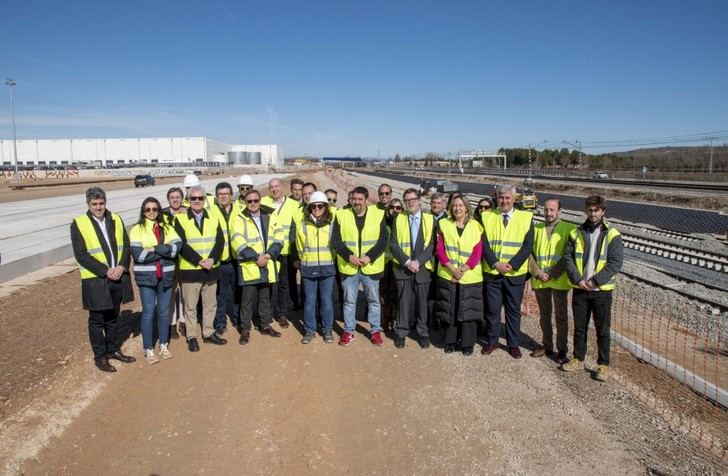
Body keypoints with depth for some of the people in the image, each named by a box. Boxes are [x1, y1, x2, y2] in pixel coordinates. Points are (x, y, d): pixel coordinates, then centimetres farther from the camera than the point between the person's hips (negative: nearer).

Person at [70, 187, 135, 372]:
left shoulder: (116, 220, 7)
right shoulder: (79, 224, -7)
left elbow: (126, 246, 5)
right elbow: (81, 254, -13)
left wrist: (121, 267, -12)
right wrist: (105, 271, -18)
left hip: (118, 277, 4)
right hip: (95, 280, -4)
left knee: (113, 317, 18)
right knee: (97, 320, 7)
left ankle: (113, 349, 33)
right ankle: (100, 357, 20)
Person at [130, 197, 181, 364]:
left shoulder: (167, 228, 7)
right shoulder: (137, 229, -2)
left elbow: (177, 247, -8)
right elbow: (137, 254, -14)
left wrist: (154, 248, -18)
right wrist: (165, 251, -13)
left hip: (165, 276, 3)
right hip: (146, 277, -3)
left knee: (164, 311, 11)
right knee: (148, 312, 2)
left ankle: (164, 345, 25)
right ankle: (148, 350, 14)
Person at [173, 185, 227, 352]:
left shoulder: (213, 219, 8)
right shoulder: (180, 219, -4)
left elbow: (220, 241, 0)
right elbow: (182, 245, -12)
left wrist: (212, 259, -16)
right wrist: (199, 260, -20)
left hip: (211, 269, 4)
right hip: (189, 270, -4)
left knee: (210, 304, 13)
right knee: (190, 306, 6)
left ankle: (208, 333, 27)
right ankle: (192, 337, 18)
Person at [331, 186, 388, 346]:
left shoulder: (378, 215, -2)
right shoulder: (341, 215, -1)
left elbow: (383, 240, -5)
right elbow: (335, 241, -3)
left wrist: (369, 257, -15)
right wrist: (349, 256, -15)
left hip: (371, 266, 0)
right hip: (348, 266, 0)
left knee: (373, 300, 11)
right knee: (349, 300, 11)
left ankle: (375, 330, 26)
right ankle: (348, 331, 25)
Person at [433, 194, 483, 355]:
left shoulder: (475, 226, 1)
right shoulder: (444, 224, 2)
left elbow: (477, 252, -5)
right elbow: (439, 249, -2)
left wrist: (463, 270, -16)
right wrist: (451, 268, -15)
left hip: (470, 276, -1)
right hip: (447, 275, 1)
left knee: (468, 310, 3)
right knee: (448, 310, 6)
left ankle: (468, 343, 15)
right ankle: (450, 341, 19)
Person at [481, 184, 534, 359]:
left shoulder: (526, 217, -1)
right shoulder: (487, 216, 2)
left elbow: (528, 245, -6)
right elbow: (484, 243, -4)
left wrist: (511, 265, -15)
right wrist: (495, 263, -15)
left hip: (515, 273, 0)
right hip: (492, 272, 1)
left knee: (514, 310, 10)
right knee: (492, 309, 9)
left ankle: (514, 344, 23)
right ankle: (492, 341, 25)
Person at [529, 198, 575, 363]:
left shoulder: (569, 229, -3)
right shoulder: (536, 229, 9)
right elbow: (529, 252, 4)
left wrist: (553, 273, -16)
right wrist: (537, 271, -10)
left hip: (559, 280, -3)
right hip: (539, 280, 4)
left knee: (561, 316, 4)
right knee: (544, 315, 15)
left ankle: (562, 351, 14)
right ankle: (546, 346, 27)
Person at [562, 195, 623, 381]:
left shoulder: (612, 235, -5)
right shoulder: (576, 233, 4)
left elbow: (615, 263, -11)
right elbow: (568, 257, 1)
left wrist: (595, 281, -17)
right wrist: (577, 279, -11)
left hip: (602, 290, -3)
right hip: (579, 289, 3)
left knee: (602, 329, 6)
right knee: (579, 327, 14)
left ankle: (603, 364, 18)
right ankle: (578, 359, 28)